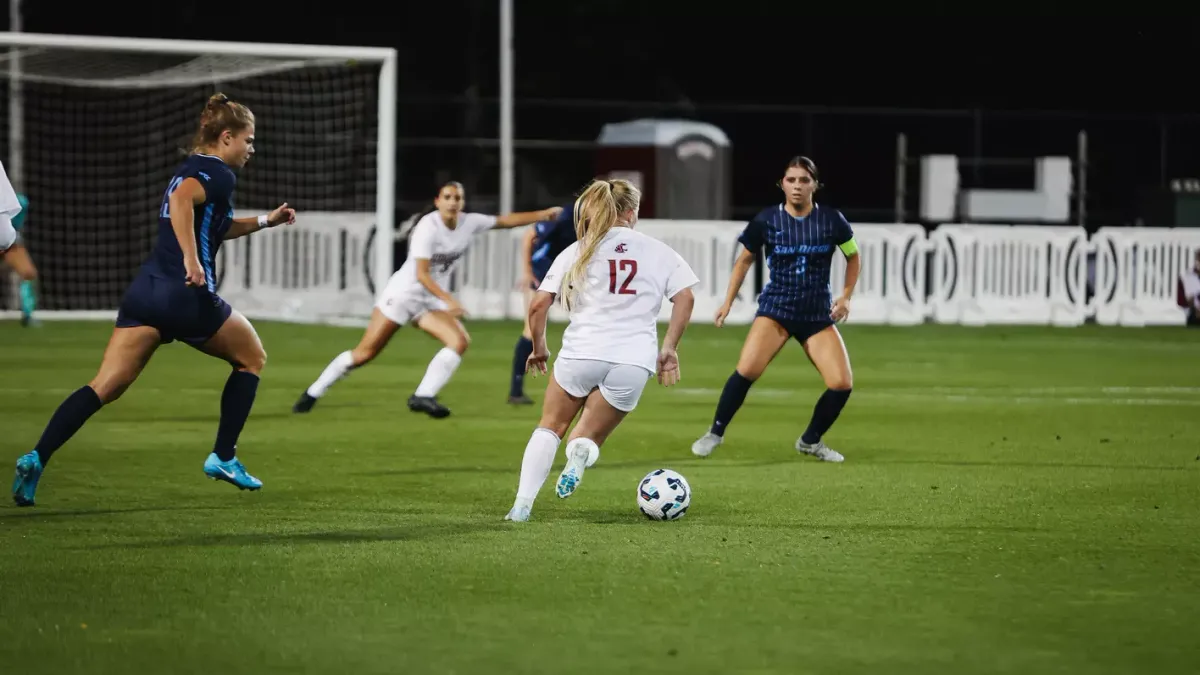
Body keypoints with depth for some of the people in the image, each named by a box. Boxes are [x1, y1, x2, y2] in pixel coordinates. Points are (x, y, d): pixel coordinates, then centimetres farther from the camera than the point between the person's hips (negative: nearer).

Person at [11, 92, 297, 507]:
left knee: (105, 387, -2)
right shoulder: (218, 174, -5)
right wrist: (191, 259, -31)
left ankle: (37, 458, -21)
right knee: (251, 357, 18)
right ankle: (223, 457, 15)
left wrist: (265, 221, 41)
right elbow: (181, 201, -26)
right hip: (187, 298, -8)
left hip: (145, 292, 8)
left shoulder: (192, 169, 23)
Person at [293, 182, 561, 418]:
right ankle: (312, 394, 8)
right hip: (403, 293, -6)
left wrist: (543, 214, 0)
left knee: (460, 341, -18)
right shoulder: (428, 227, -22)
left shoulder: (469, 223, -4)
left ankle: (423, 396, -17)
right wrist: (449, 301, -36)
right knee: (364, 353, -5)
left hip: (432, 300, 6)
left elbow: (505, 220, 7)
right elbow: (421, 275, -26)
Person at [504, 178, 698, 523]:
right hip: (634, 363, 0)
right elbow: (685, 297, 3)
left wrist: (539, 348, 19)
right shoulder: (657, 250, 12)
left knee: (550, 427, 21)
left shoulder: (577, 252, 10)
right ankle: (582, 449, -25)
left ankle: (523, 504, 3)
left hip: (581, 352, 0)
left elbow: (538, 305, 5)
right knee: (588, 440, 14)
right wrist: (669, 349, 9)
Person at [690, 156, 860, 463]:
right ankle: (715, 433, -4)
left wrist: (846, 296, 0)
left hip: (818, 314, 2)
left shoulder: (831, 219, -5)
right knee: (746, 370, -24)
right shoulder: (766, 220, -6)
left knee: (842, 384, -10)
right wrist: (728, 301, 8)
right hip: (776, 308, -2)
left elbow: (853, 256, 12)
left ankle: (811, 441, 16)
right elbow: (745, 259, 11)